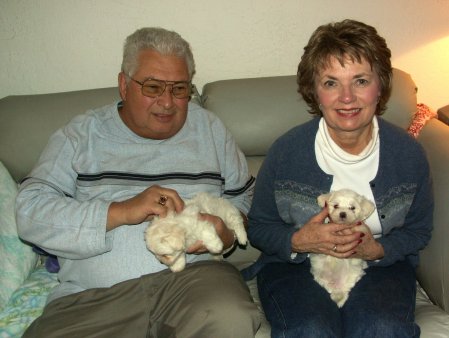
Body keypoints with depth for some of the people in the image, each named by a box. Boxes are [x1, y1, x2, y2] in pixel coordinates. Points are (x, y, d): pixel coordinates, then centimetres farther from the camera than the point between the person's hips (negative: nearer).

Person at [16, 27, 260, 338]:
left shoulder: (209, 128, 16)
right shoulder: (81, 134, 9)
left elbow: (245, 196, 19)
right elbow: (30, 210, -1)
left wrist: (229, 232, -5)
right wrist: (121, 211, -14)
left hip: (192, 275, 1)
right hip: (93, 296, 0)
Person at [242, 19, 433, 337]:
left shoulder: (409, 153, -5)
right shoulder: (286, 151, -10)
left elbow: (419, 230, 8)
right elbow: (258, 228, 1)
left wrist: (378, 249, -13)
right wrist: (299, 241, -20)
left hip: (380, 265, 2)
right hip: (295, 264, -1)